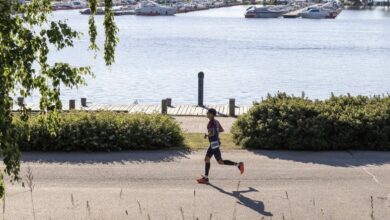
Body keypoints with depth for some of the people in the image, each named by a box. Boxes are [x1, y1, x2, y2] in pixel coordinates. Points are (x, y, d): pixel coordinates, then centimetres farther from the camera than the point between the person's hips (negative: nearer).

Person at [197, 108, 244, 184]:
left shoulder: (211, 122, -18)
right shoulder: (216, 121, 10)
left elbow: (212, 133, -30)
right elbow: (222, 130, 22)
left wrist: (207, 135, -10)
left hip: (214, 144, -10)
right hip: (214, 143, 10)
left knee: (220, 162, -5)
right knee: (206, 159, 11)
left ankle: (238, 164, -4)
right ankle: (205, 178, 13)